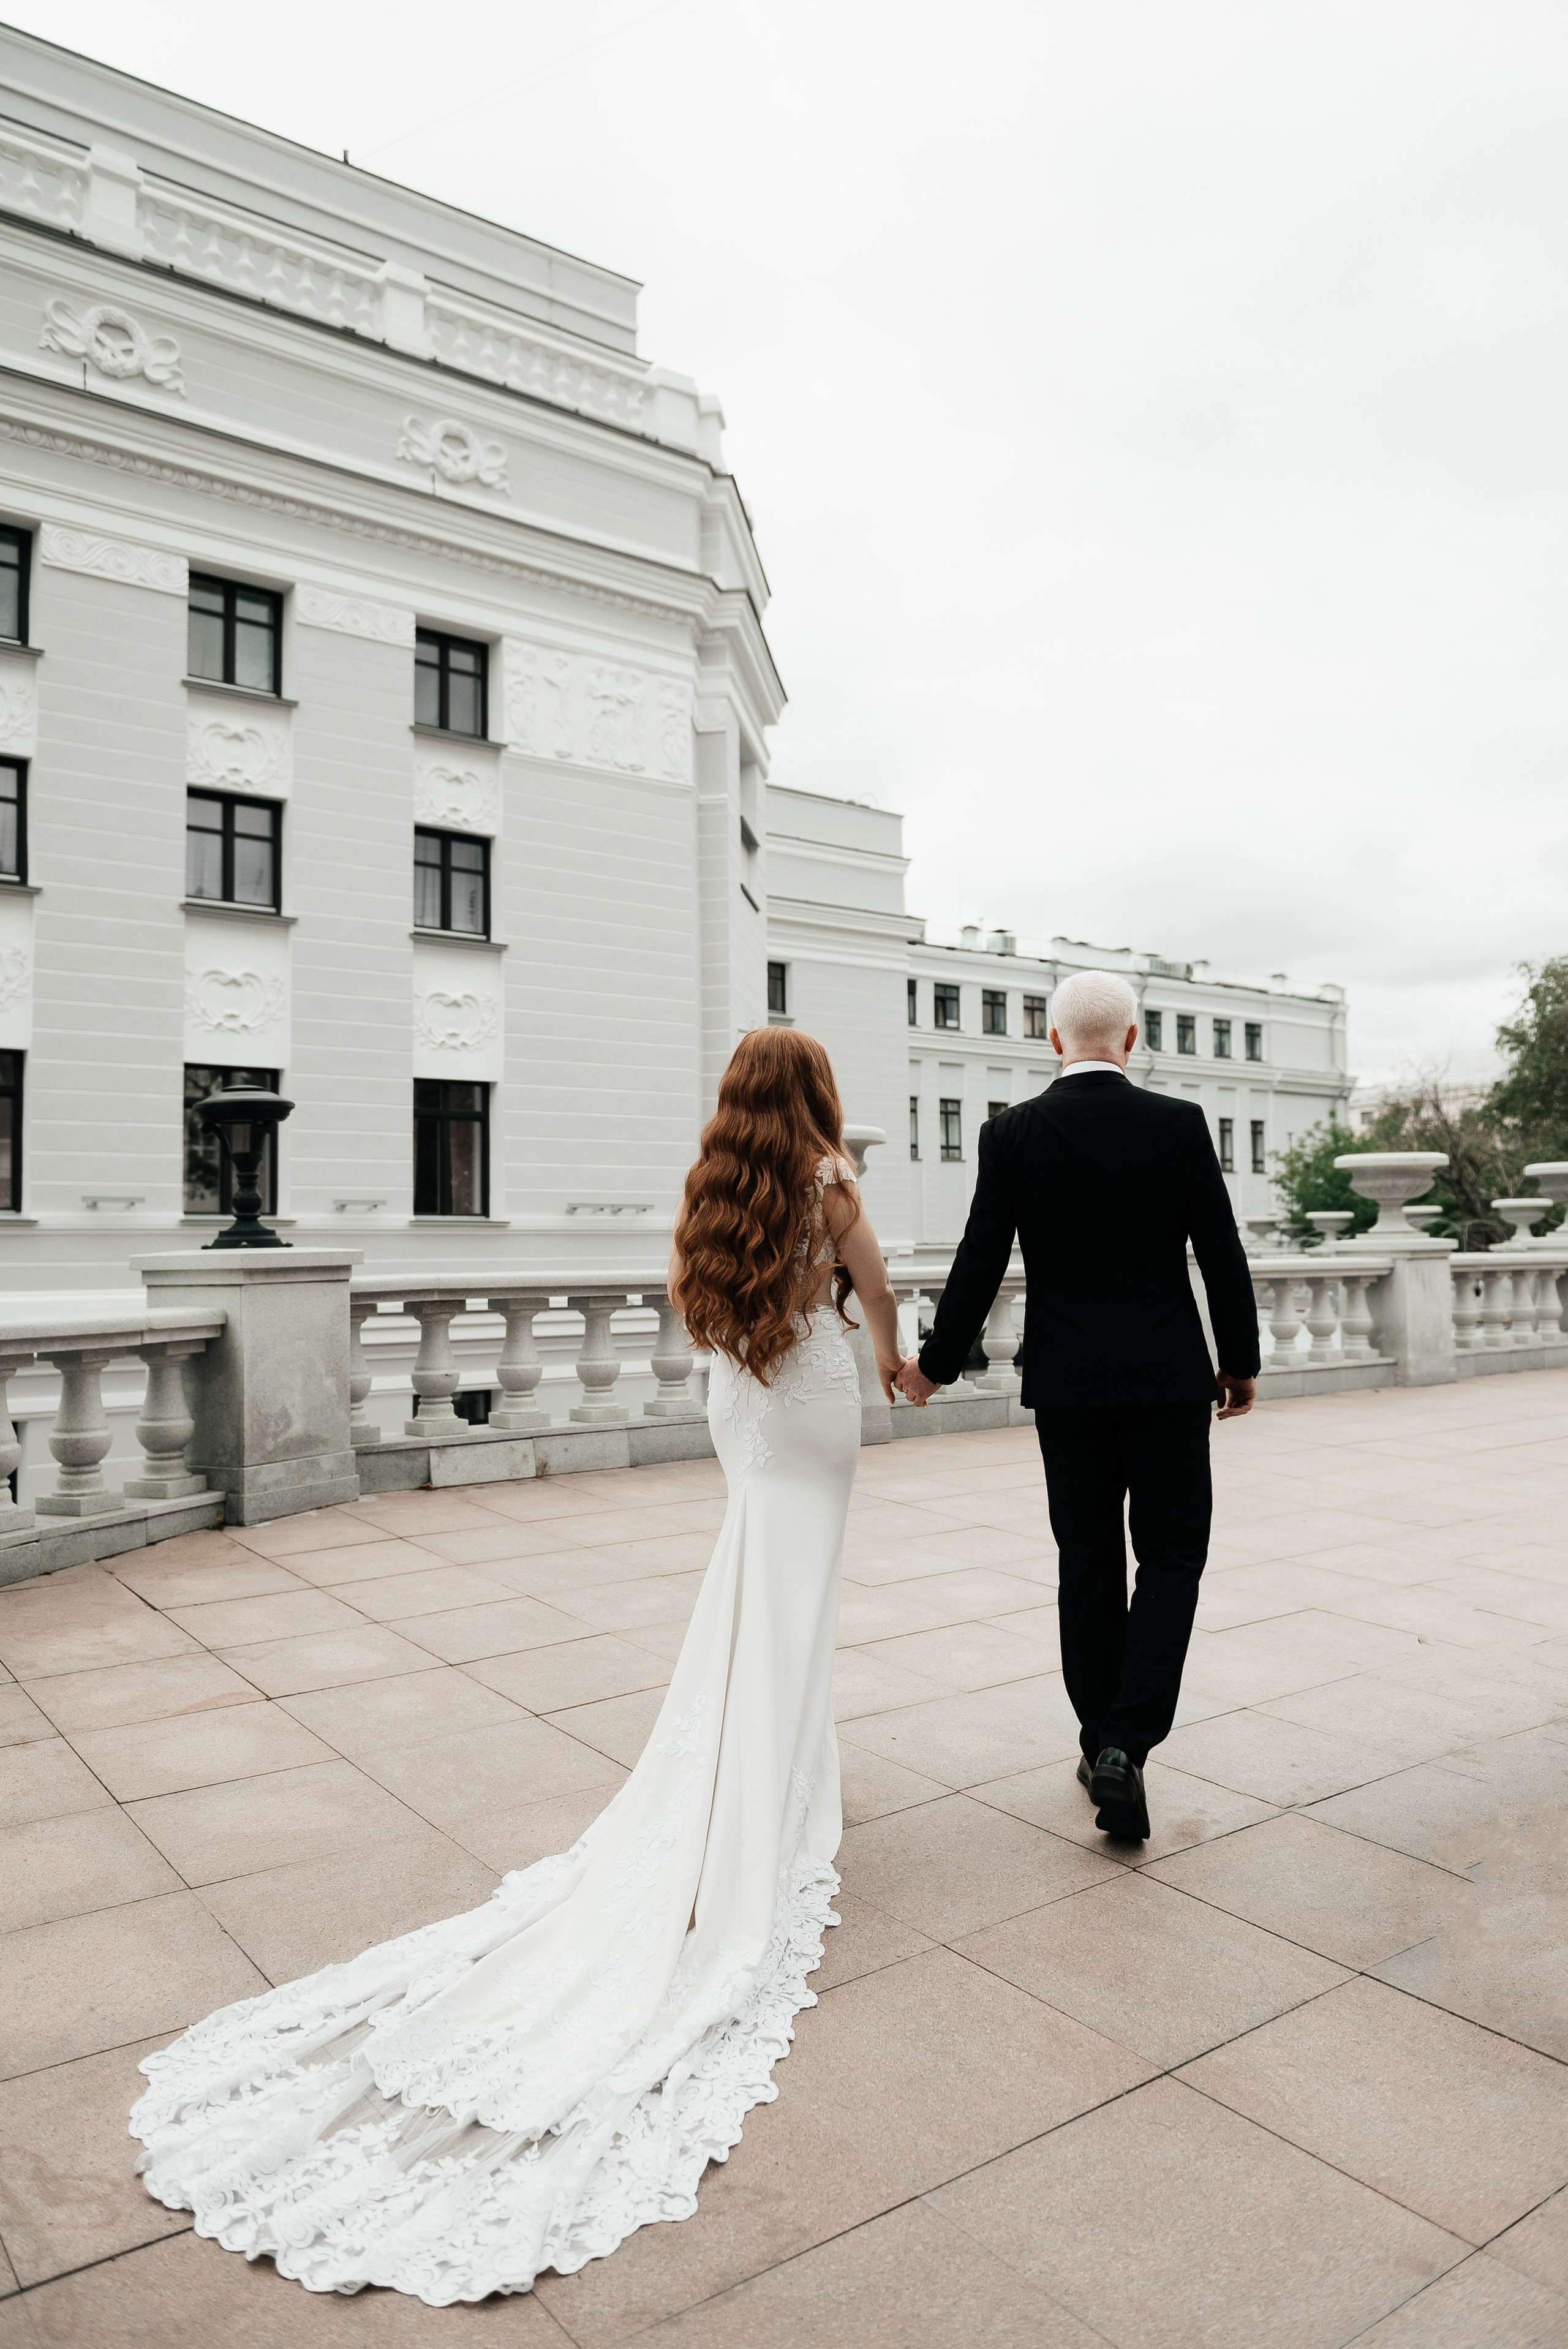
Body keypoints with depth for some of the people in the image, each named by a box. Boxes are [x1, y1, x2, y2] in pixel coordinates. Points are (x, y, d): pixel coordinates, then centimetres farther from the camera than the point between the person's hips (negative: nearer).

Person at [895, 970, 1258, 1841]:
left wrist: (937, 1364, 7)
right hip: (1166, 1375, -1)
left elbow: (980, 1264, -5)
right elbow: (1222, 1254, -3)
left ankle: (1101, 1740, 24)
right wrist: (1241, 1362, 9)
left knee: (1088, 1560, 13)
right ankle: (1128, 1742, -4)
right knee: (1172, 1554, 9)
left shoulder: (1012, 1132, -5)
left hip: (1065, 1380, 2)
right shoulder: (1179, 1124, -6)